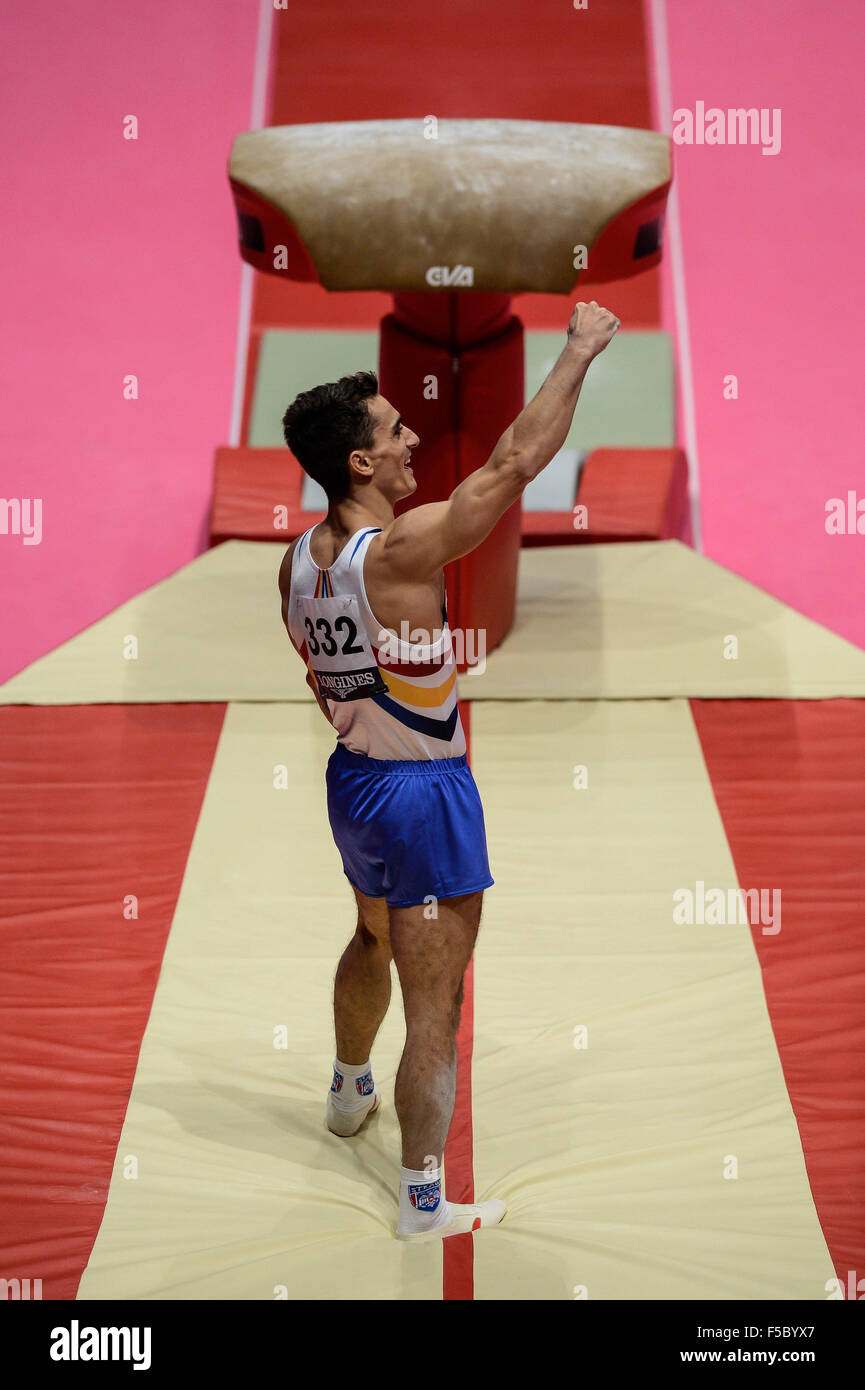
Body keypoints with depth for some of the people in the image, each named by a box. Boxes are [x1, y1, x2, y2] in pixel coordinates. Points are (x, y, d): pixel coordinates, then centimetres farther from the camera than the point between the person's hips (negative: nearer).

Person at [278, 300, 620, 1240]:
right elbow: (516, 461, -24)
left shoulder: (297, 559, -1)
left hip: (350, 779, 9)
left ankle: (349, 1094, 56)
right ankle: (422, 1202, 15)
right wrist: (581, 350, -13)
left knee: (372, 941, 33)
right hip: (424, 795, -9)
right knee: (434, 1005, 3)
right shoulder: (403, 550, -26)